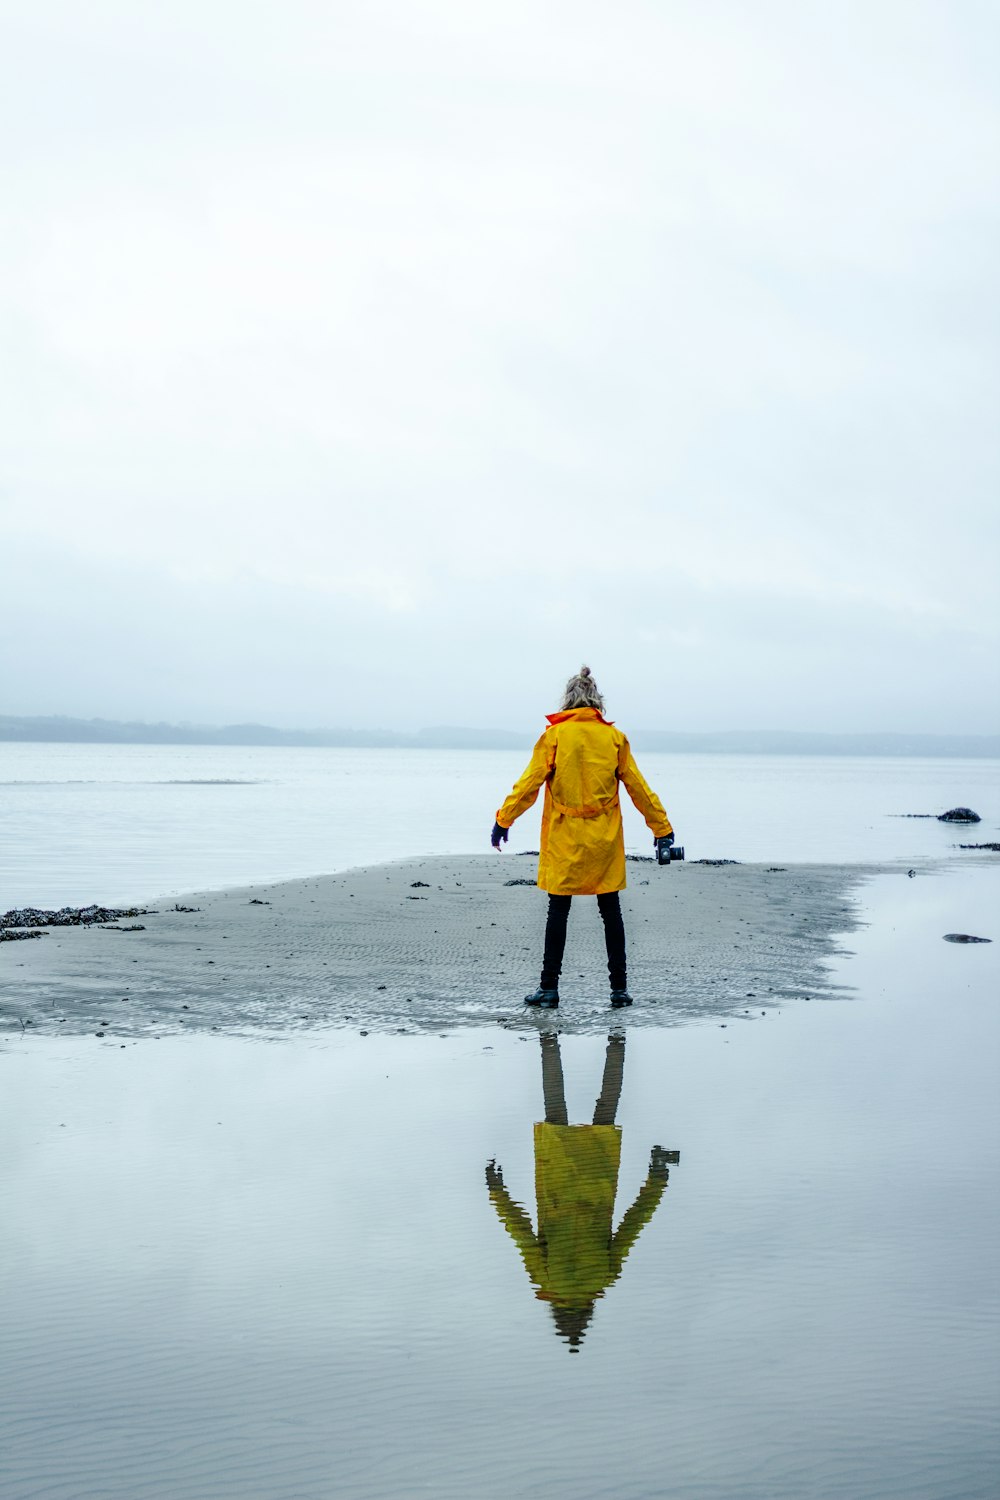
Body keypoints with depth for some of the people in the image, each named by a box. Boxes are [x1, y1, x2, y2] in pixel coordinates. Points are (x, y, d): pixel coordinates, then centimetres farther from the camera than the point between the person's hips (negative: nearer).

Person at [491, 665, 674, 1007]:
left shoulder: (555, 735, -4)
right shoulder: (614, 737, 2)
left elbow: (530, 783, -6)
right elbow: (637, 787, 5)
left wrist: (504, 820, 2)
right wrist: (661, 827, 11)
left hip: (564, 839, -2)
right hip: (605, 840, 2)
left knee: (558, 910, 4)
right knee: (611, 911, 8)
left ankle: (549, 987, 4)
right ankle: (619, 988, 10)